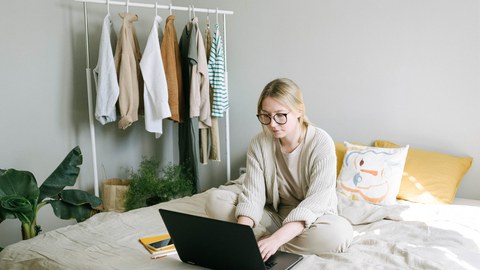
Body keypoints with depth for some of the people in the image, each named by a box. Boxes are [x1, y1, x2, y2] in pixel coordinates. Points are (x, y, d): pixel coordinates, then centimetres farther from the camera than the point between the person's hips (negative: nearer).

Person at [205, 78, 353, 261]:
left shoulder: (321, 143, -19)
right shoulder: (259, 143, -8)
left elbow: (315, 202, -28)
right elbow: (252, 194, -17)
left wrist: (276, 239, -41)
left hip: (310, 218, -2)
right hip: (272, 216, 3)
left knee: (340, 232, -37)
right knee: (215, 200, -15)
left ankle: (263, 240, -22)